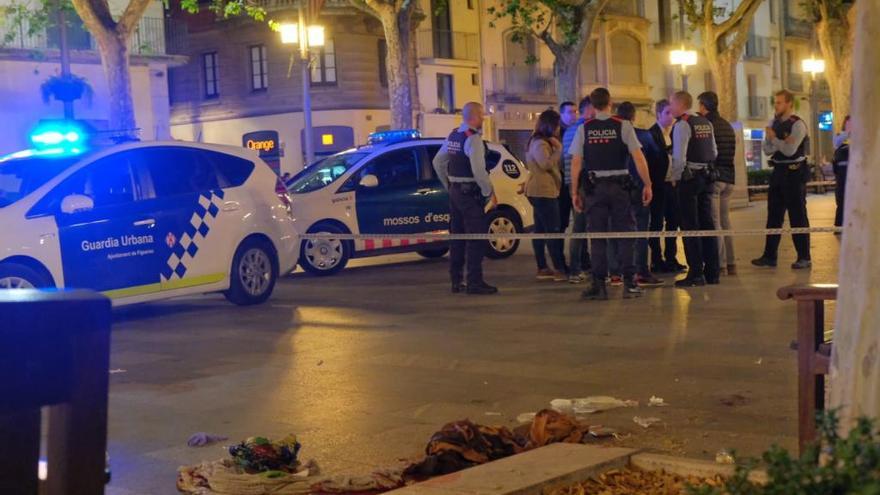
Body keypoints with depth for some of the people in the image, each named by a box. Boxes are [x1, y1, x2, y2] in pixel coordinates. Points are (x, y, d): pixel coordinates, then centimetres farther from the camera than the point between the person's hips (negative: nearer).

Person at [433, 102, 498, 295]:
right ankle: (475, 282, -4)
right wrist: (489, 193, -13)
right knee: (476, 238, -4)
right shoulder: (473, 138, -16)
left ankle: (456, 282, 20)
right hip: (471, 194, -9)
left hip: (455, 192, 9)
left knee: (457, 236, 14)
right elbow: (478, 170, -23)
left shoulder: (453, 135, 11)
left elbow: (438, 162, 17)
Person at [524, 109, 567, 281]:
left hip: (540, 191, 11)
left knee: (541, 230, 9)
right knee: (553, 231, -12)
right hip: (544, 191, -11)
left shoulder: (538, 141, 19)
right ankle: (560, 270, -13)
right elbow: (546, 164, -26)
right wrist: (559, 148, -21)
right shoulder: (540, 143, -14)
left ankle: (542, 268, 12)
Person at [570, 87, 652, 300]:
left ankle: (599, 285, 4)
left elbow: (576, 163, -1)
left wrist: (575, 191, 5)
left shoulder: (584, 129, 1)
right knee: (624, 234, 6)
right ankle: (629, 283, 4)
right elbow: (638, 158, -7)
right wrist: (647, 184, -1)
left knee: (597, 237, 5)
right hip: (619, 186, -1)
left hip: (594, 187, 1)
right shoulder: (623, 126, -2)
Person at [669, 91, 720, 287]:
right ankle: (711, 272, 13)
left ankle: (696, 274, -5)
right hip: (706, 177, 8)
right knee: (707, 224, 10)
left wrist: (675, 177, -5)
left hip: (689, 177, -7)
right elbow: (714, 152, 15)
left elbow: (679, 156, -17)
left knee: (690, 227, -4)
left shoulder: (682, 125, -12)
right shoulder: (706, 123, 12)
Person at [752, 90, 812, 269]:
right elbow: (767, 149, 2)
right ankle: (769, 256, 15)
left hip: (794, 172, -7)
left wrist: (774, 138, -8)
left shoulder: (797, 125, -11)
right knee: (774, 215, 9)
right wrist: (782, 143, -14)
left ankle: (804, 257, 5)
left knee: (797, 215, -2)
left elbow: (790, 150, -19)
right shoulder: (773, 123, 10)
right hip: (778, 172, 7)